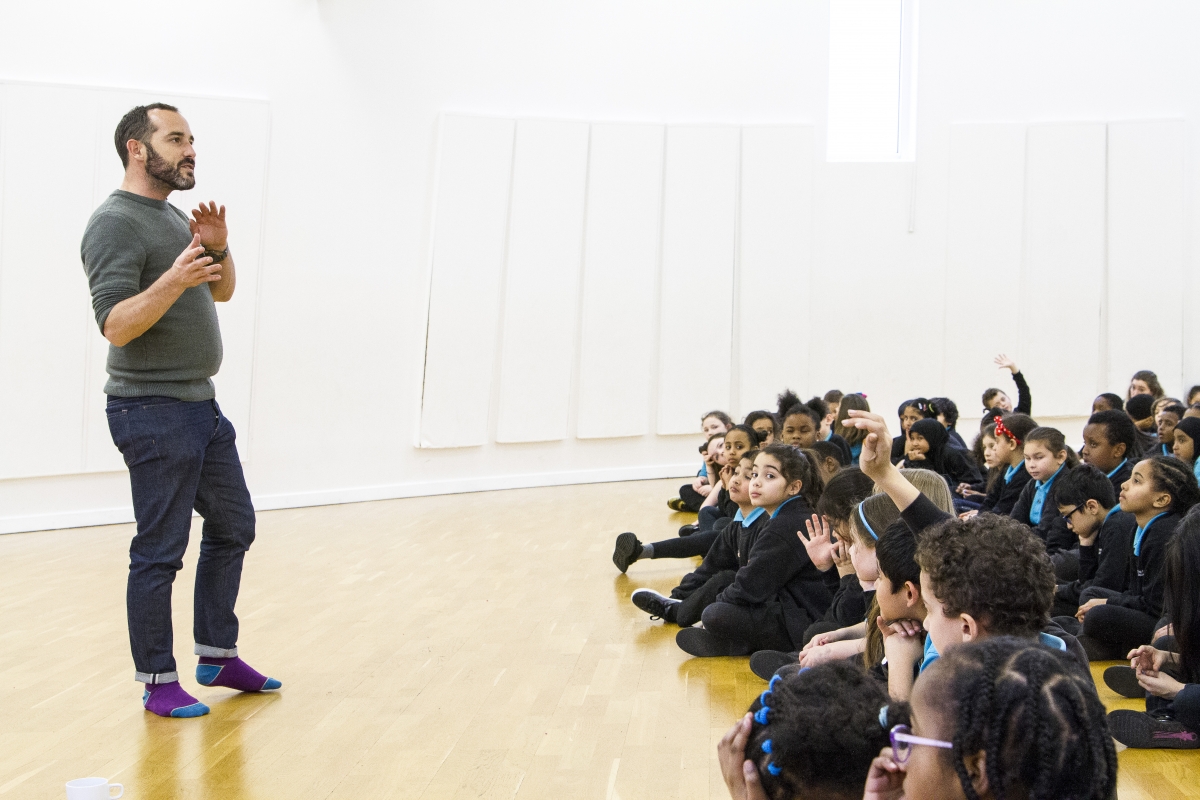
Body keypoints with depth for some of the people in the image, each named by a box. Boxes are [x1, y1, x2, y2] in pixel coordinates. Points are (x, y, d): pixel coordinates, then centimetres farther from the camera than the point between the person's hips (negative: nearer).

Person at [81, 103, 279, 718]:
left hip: (201, 406, 10)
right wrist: (175, 279, -34)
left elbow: (222, 292, 20)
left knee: (232, 528, 16)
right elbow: (116, 325, -21)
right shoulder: (116, 223, -13)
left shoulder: (174, 217, 15)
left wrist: (218, 248, 1)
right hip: (153, 414, -10)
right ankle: (157, 682, 9)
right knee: (160, 551, -3)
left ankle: (217, 657, 27)